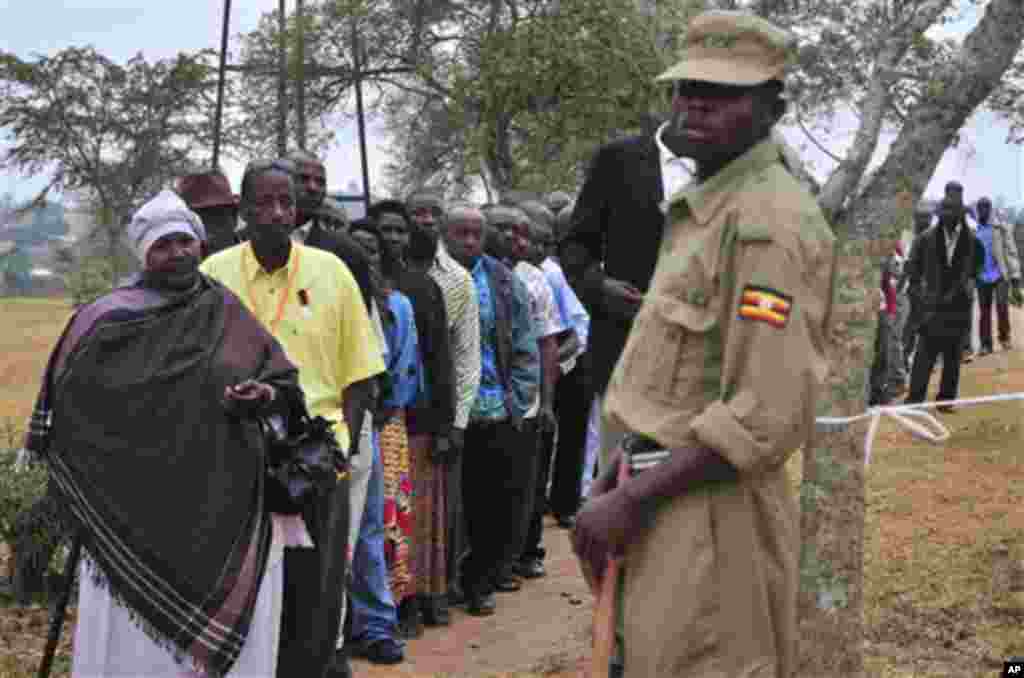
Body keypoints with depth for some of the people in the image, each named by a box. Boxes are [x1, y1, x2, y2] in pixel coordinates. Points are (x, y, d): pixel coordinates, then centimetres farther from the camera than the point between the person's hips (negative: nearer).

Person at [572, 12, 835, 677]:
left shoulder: (769, 218, -16)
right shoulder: (701, 206, 16)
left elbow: (768, 416, -24)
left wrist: (631, 501, -19)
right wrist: (609, 482, 11)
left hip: (710, 510, -9)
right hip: (669, 498, 9)